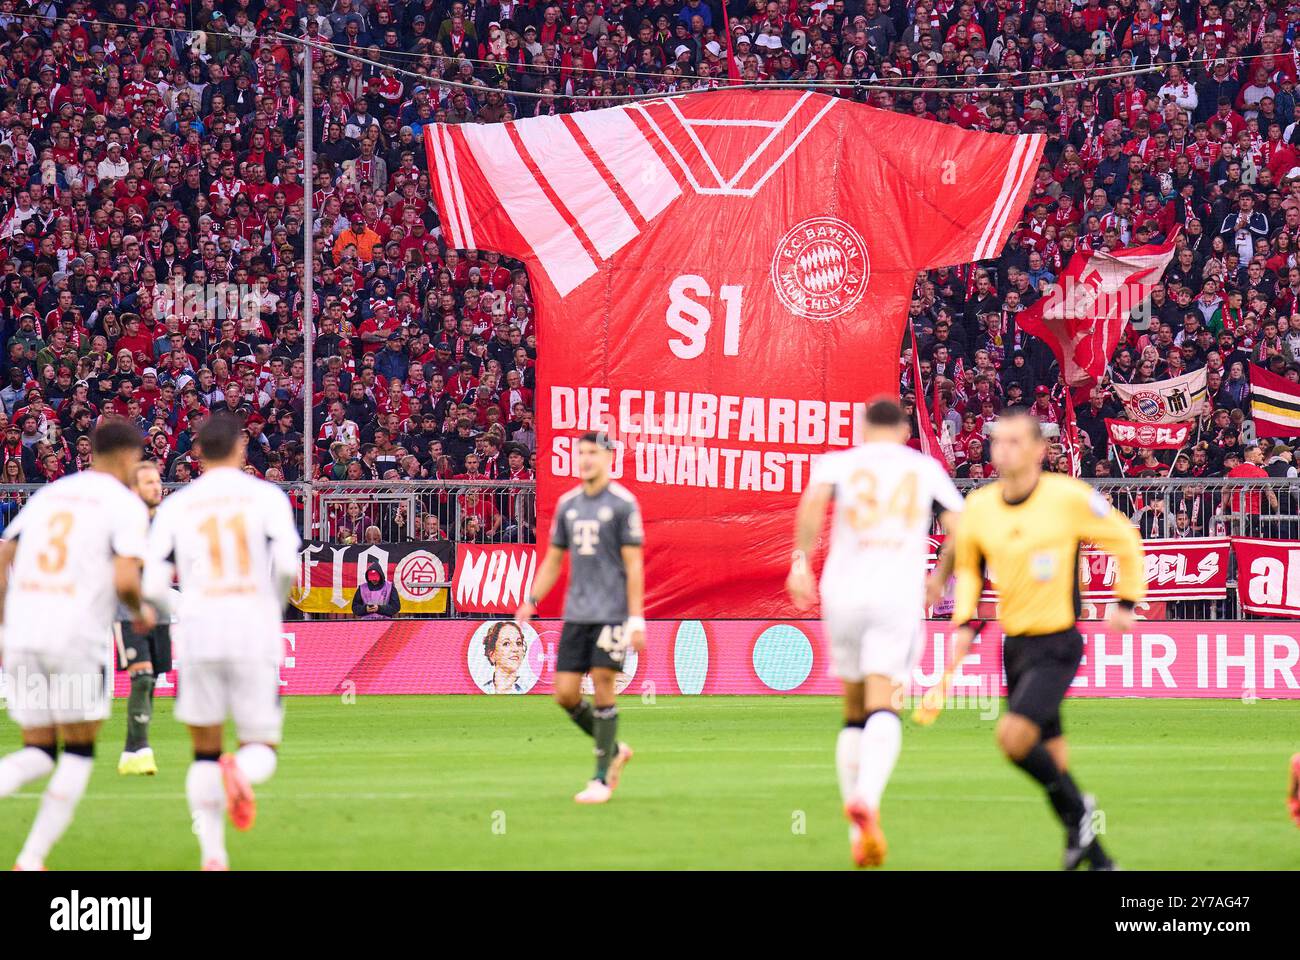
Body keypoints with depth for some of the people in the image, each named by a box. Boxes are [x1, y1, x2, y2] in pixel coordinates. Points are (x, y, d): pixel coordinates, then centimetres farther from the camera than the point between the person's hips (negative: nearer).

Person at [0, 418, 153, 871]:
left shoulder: (48, 495, 19)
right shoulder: (125, 504, 0)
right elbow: (125, 579, -12)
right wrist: (141, 612, 8)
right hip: (76, 638, -5)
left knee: (37, 753, 13)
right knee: (78, 752, 11)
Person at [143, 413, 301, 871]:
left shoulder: (175, 506, 8)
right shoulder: (267, 497, 4)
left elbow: (154, 586, 1)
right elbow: (287, 563, -9)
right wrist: (275, 607, 10)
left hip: (198, 632, 1)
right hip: (255, 635, -1)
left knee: (204, 750, 15)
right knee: (262, 750, 9)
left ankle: (212, 853, 2)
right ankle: (241, 772, -28)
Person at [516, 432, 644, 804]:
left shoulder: (623, 503, -5)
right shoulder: (567, 504, 12)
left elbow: (633, 564, -7)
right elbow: (553, 560, 19)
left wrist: (636, 619, -13)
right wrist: (531, 602, 8)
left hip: (612, 612, -6)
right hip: (576, 614, 6)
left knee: (602, 684, -9)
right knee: (565, 693, 0)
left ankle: (602, 779, -1)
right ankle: (613, 750, 22)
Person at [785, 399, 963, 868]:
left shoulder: (839, 462, 10)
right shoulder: (925, 468, 13)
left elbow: (815, 498, -12)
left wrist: (802, 558, -12)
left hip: (844, 594, 1)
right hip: (899, 596, -1)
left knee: (854, 713, 14)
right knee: (883, 709, -12)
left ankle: (859, 831, 13)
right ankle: (867, 798, -40)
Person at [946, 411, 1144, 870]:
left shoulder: (1069, 497, -13)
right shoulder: (978, 507, 1)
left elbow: (1126, 539, 2)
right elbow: (968, 566, 19)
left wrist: (1126, 600, 3)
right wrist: (965, 621, 6)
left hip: (1057, 645, -6)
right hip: (1015, 643, 6)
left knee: (1014, 735, -22)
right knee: (1050, 755, 9)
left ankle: (1075, 808, 1)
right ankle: (1094, 855, 20)